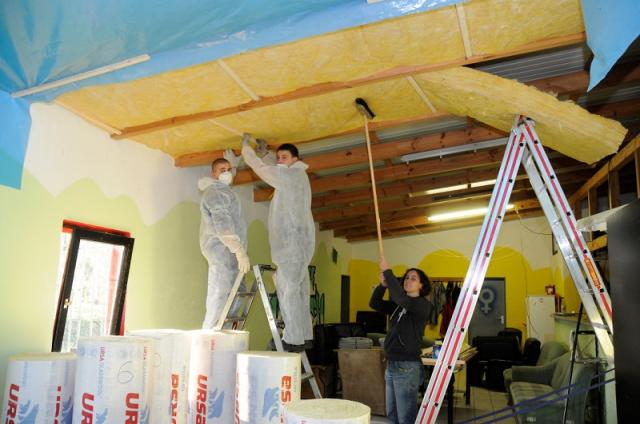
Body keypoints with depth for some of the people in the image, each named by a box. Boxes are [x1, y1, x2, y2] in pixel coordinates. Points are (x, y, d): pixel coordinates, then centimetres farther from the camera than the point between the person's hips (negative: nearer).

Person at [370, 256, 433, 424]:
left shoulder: (423, 305, -9)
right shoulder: (398, 306, 12)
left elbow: (401, 297, -27)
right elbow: (374, 304, 10)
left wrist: (387, 271, -23)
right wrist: (383, 284, -6)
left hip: (407, 367, -8)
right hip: (391, 365, 8)